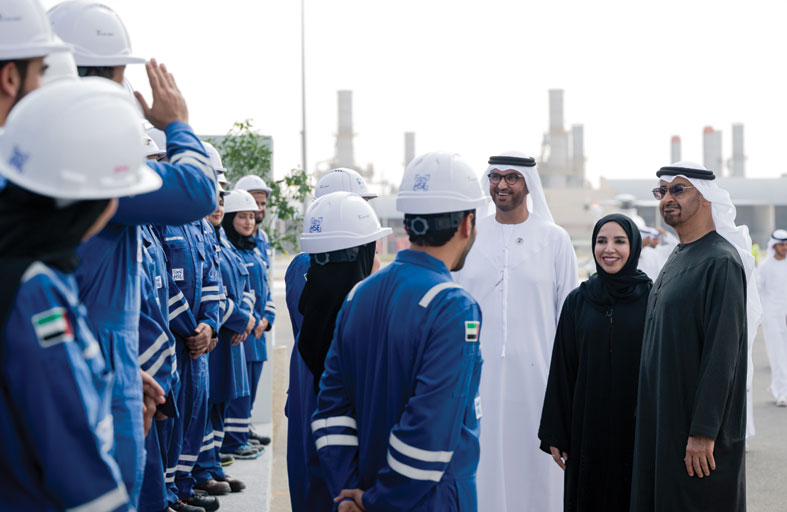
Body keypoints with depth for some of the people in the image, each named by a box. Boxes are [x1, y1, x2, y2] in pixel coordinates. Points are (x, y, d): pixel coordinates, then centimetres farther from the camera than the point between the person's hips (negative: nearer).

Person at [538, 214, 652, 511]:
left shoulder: (652, 298, -2)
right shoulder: (577, 302, 4)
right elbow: (562, 371, 5)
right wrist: (555, 434, 3)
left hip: (637, 429, -2)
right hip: (588, 428, 2)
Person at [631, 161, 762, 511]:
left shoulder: (721, 261, -16)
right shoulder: (677, 259, 13)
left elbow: (722, 351, -21)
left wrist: (703, 432, -23)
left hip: (697, 427, -9)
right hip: (662, 417, 9)